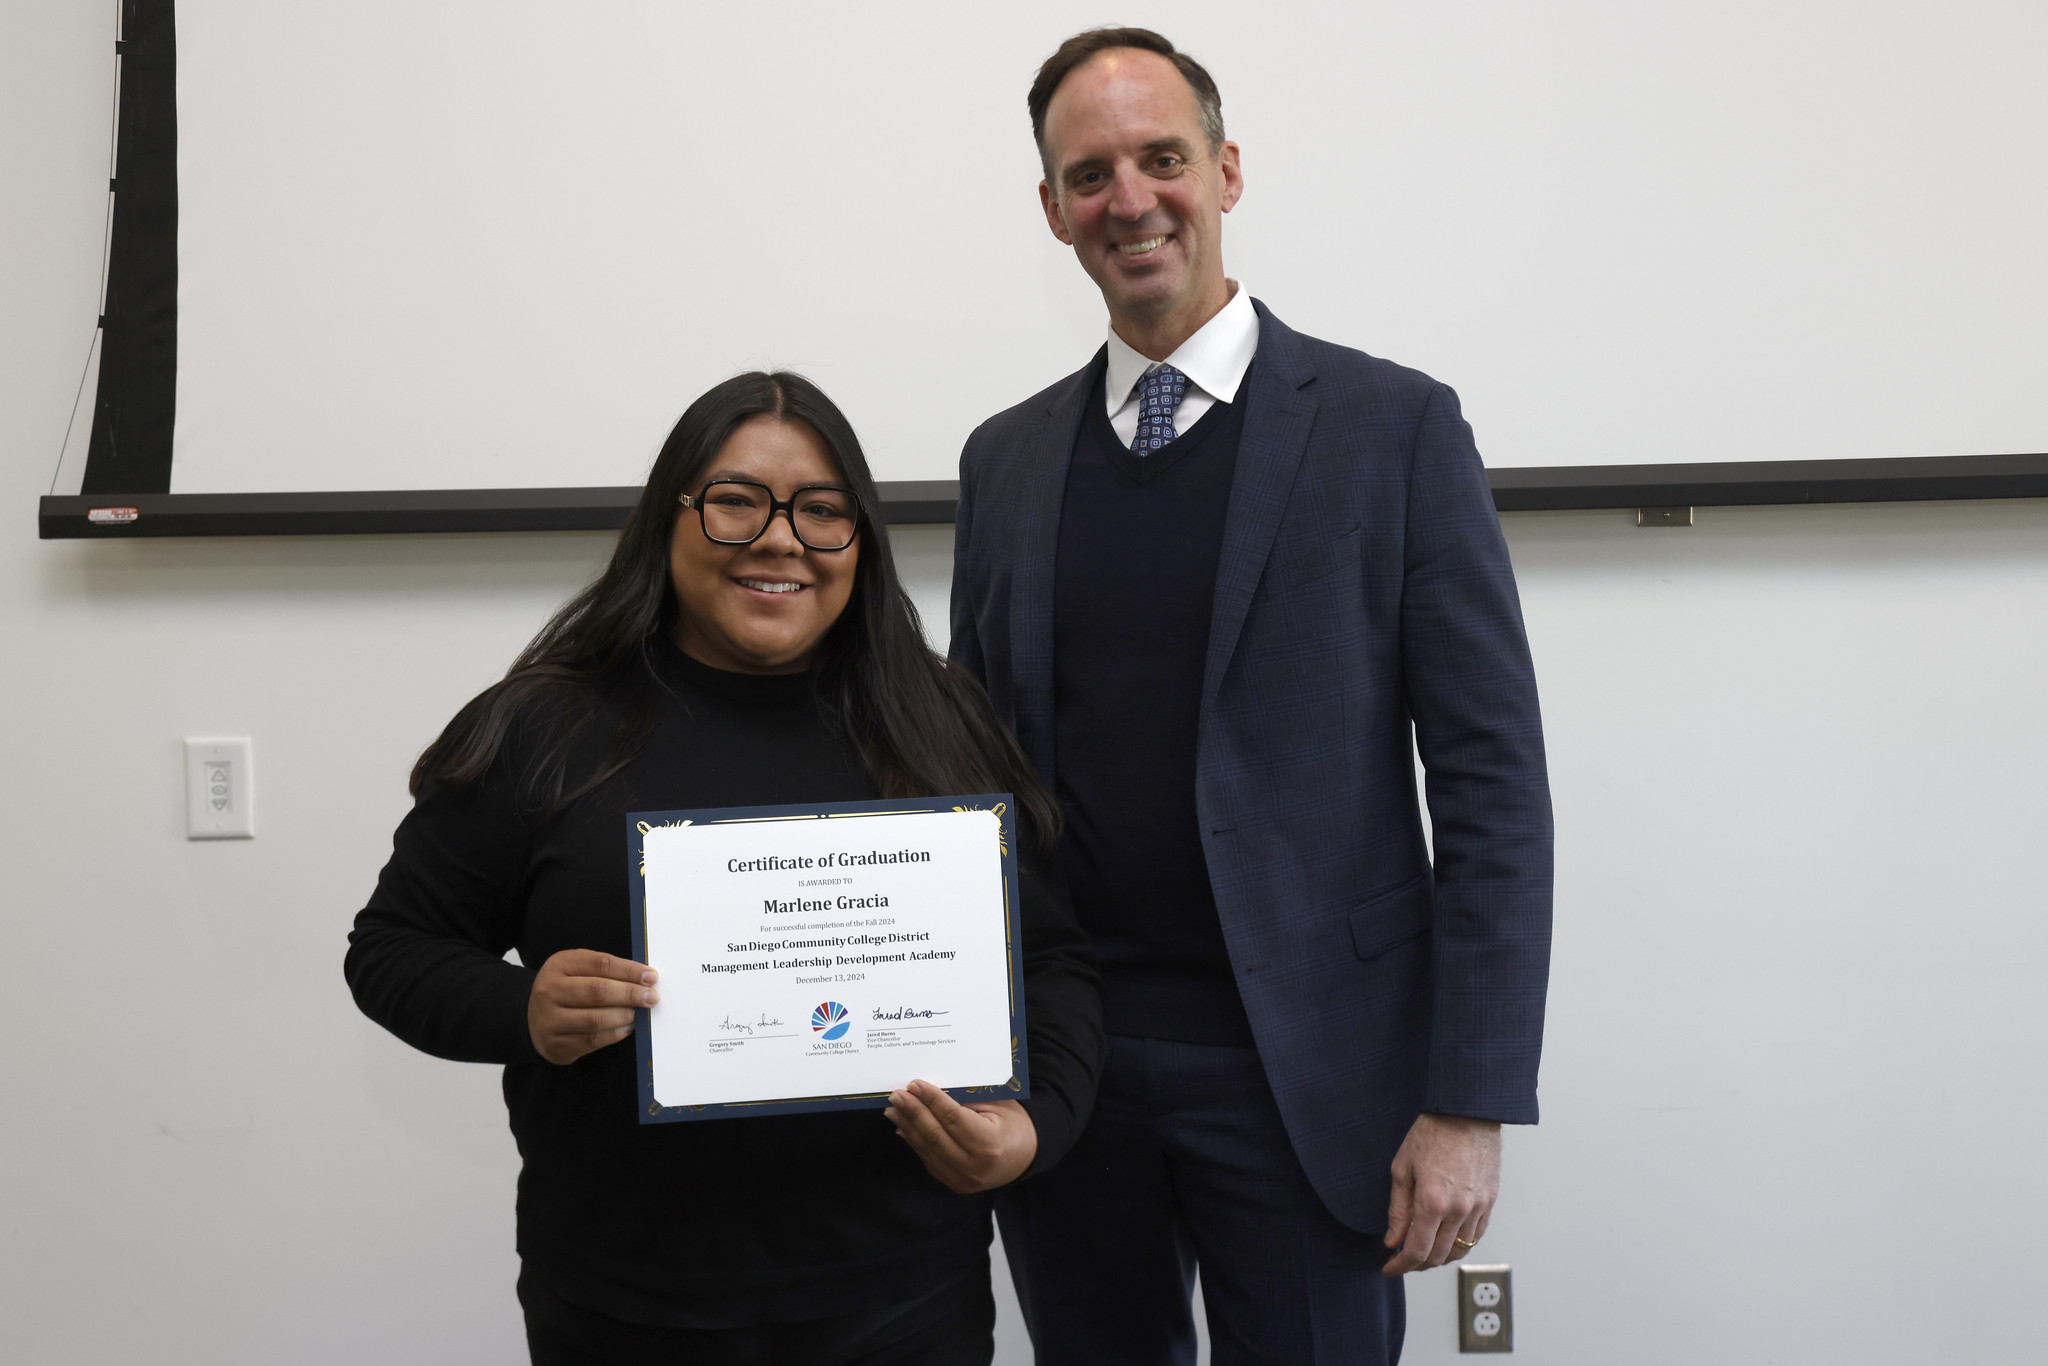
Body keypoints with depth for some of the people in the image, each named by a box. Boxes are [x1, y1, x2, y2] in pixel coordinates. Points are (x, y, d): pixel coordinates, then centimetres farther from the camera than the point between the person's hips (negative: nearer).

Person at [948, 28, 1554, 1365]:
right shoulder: (1006, 456, 8)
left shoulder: (1393, 426, -3)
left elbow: (1493, 776, -6)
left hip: (1303, 1073, -3)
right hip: (1059, 1068, 4)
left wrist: (1472, 1101, -11)